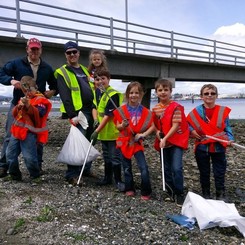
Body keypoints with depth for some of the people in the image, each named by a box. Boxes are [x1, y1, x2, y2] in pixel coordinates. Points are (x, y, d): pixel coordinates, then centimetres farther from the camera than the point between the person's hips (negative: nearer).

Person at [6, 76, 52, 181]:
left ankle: (35, 175, 11)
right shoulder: (23, 99, 21)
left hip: (29, 133, -8)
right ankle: (15, 174, 25)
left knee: (29, 157, -10)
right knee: (10, 154, 10)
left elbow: (38, 113, -20)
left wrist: (28, 106, -35)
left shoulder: (41, 100, -4)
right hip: (16, 131, 8)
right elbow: (14, 114, 15)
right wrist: (18, 107, -6)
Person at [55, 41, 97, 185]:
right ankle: (72, 175, -3)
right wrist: (72, 115, -19)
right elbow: (65, 96, -11)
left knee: (89, 141, 12)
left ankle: (86, 169, 26)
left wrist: (95, 108, 11)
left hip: (91, 111, 7)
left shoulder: (85, 70, 20)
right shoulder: (62, 72, -2)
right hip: (78, 112, -7)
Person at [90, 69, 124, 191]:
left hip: (113, 132, -8)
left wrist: (97, 131, -20)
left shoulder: (113, 94, -17)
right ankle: (108, 178, 31)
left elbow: (108, 115, -21)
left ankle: (118, 180, 13)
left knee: (115, 157, 1)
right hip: (103, 132, 8)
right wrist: (95, 120, 2)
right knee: (106, 156, 18)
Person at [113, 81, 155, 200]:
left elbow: (152, 126, -1)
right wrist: (123, 125, -24)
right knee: (127, 167, 11)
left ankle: (146, 192, 7)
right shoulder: (122, 110, -4)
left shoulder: (145, 111, -4)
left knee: (144, 168, -8)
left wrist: (143, 134, -15)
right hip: (124, 142, 1)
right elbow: (118, 127, -2)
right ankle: (129, 189, 28)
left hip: (137, 142, -1)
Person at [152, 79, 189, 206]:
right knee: (166, 169, 12)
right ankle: (171, 193, 27)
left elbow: (175, 125, -16)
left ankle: (179, 194, 3)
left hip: (176, 141, -5)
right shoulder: (155, 109, 5)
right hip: (162, 142, 6)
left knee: (176, 168, -14)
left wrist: (165, 138, -22)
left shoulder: (176, 107, -11)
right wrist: (157, 132, -6)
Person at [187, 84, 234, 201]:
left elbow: (227, 128, 1)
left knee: (219, 173, 6)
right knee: (204, 173, 13)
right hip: (202, 147, 1)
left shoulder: (223, 111, -1)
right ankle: (206, 195, 28)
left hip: (218, 147, 0)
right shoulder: (196, 112, -2)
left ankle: (221, 196, 20)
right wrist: (192, 131, -11)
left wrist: (229, 139, -15)